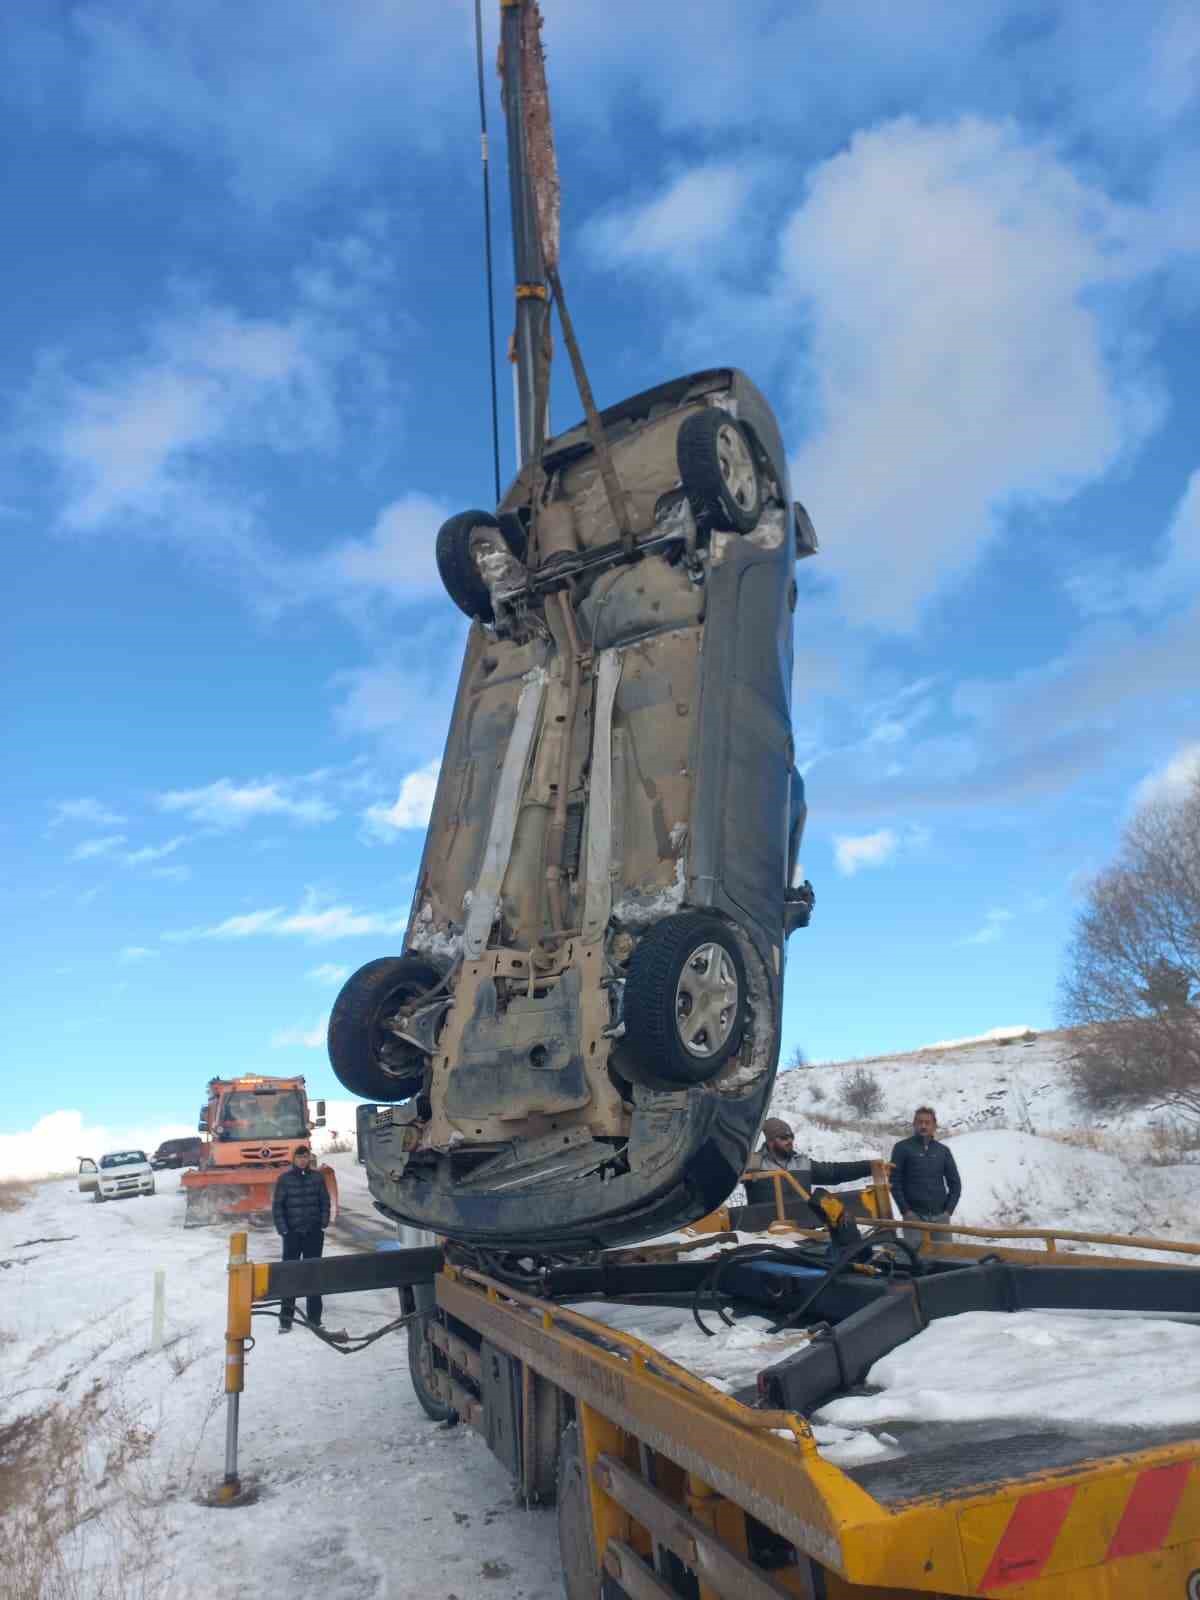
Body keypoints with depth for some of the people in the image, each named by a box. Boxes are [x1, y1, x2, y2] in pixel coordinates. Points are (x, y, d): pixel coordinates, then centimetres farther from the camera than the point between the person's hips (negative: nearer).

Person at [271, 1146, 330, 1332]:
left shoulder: (317, 1177, 2)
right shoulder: (284, 1178, -3)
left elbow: (325, 1202, 7)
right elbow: (277, 1206, -2)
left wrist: (323, 1224, -3)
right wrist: (282, 1229, -9)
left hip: (314, 1233, 2)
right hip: (292, 1233, -1)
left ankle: (315, 1316, 13)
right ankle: (285, 1318, 7)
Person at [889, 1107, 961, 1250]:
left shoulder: (943, 1150, 11)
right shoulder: (902, 1148, 1)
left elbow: (955, 1183, 14)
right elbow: (895, 1182, -1)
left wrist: (949, 1210, 3)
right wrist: (905, 1210, -8)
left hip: (940, 1215, 3)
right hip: (914, 1215, -3)